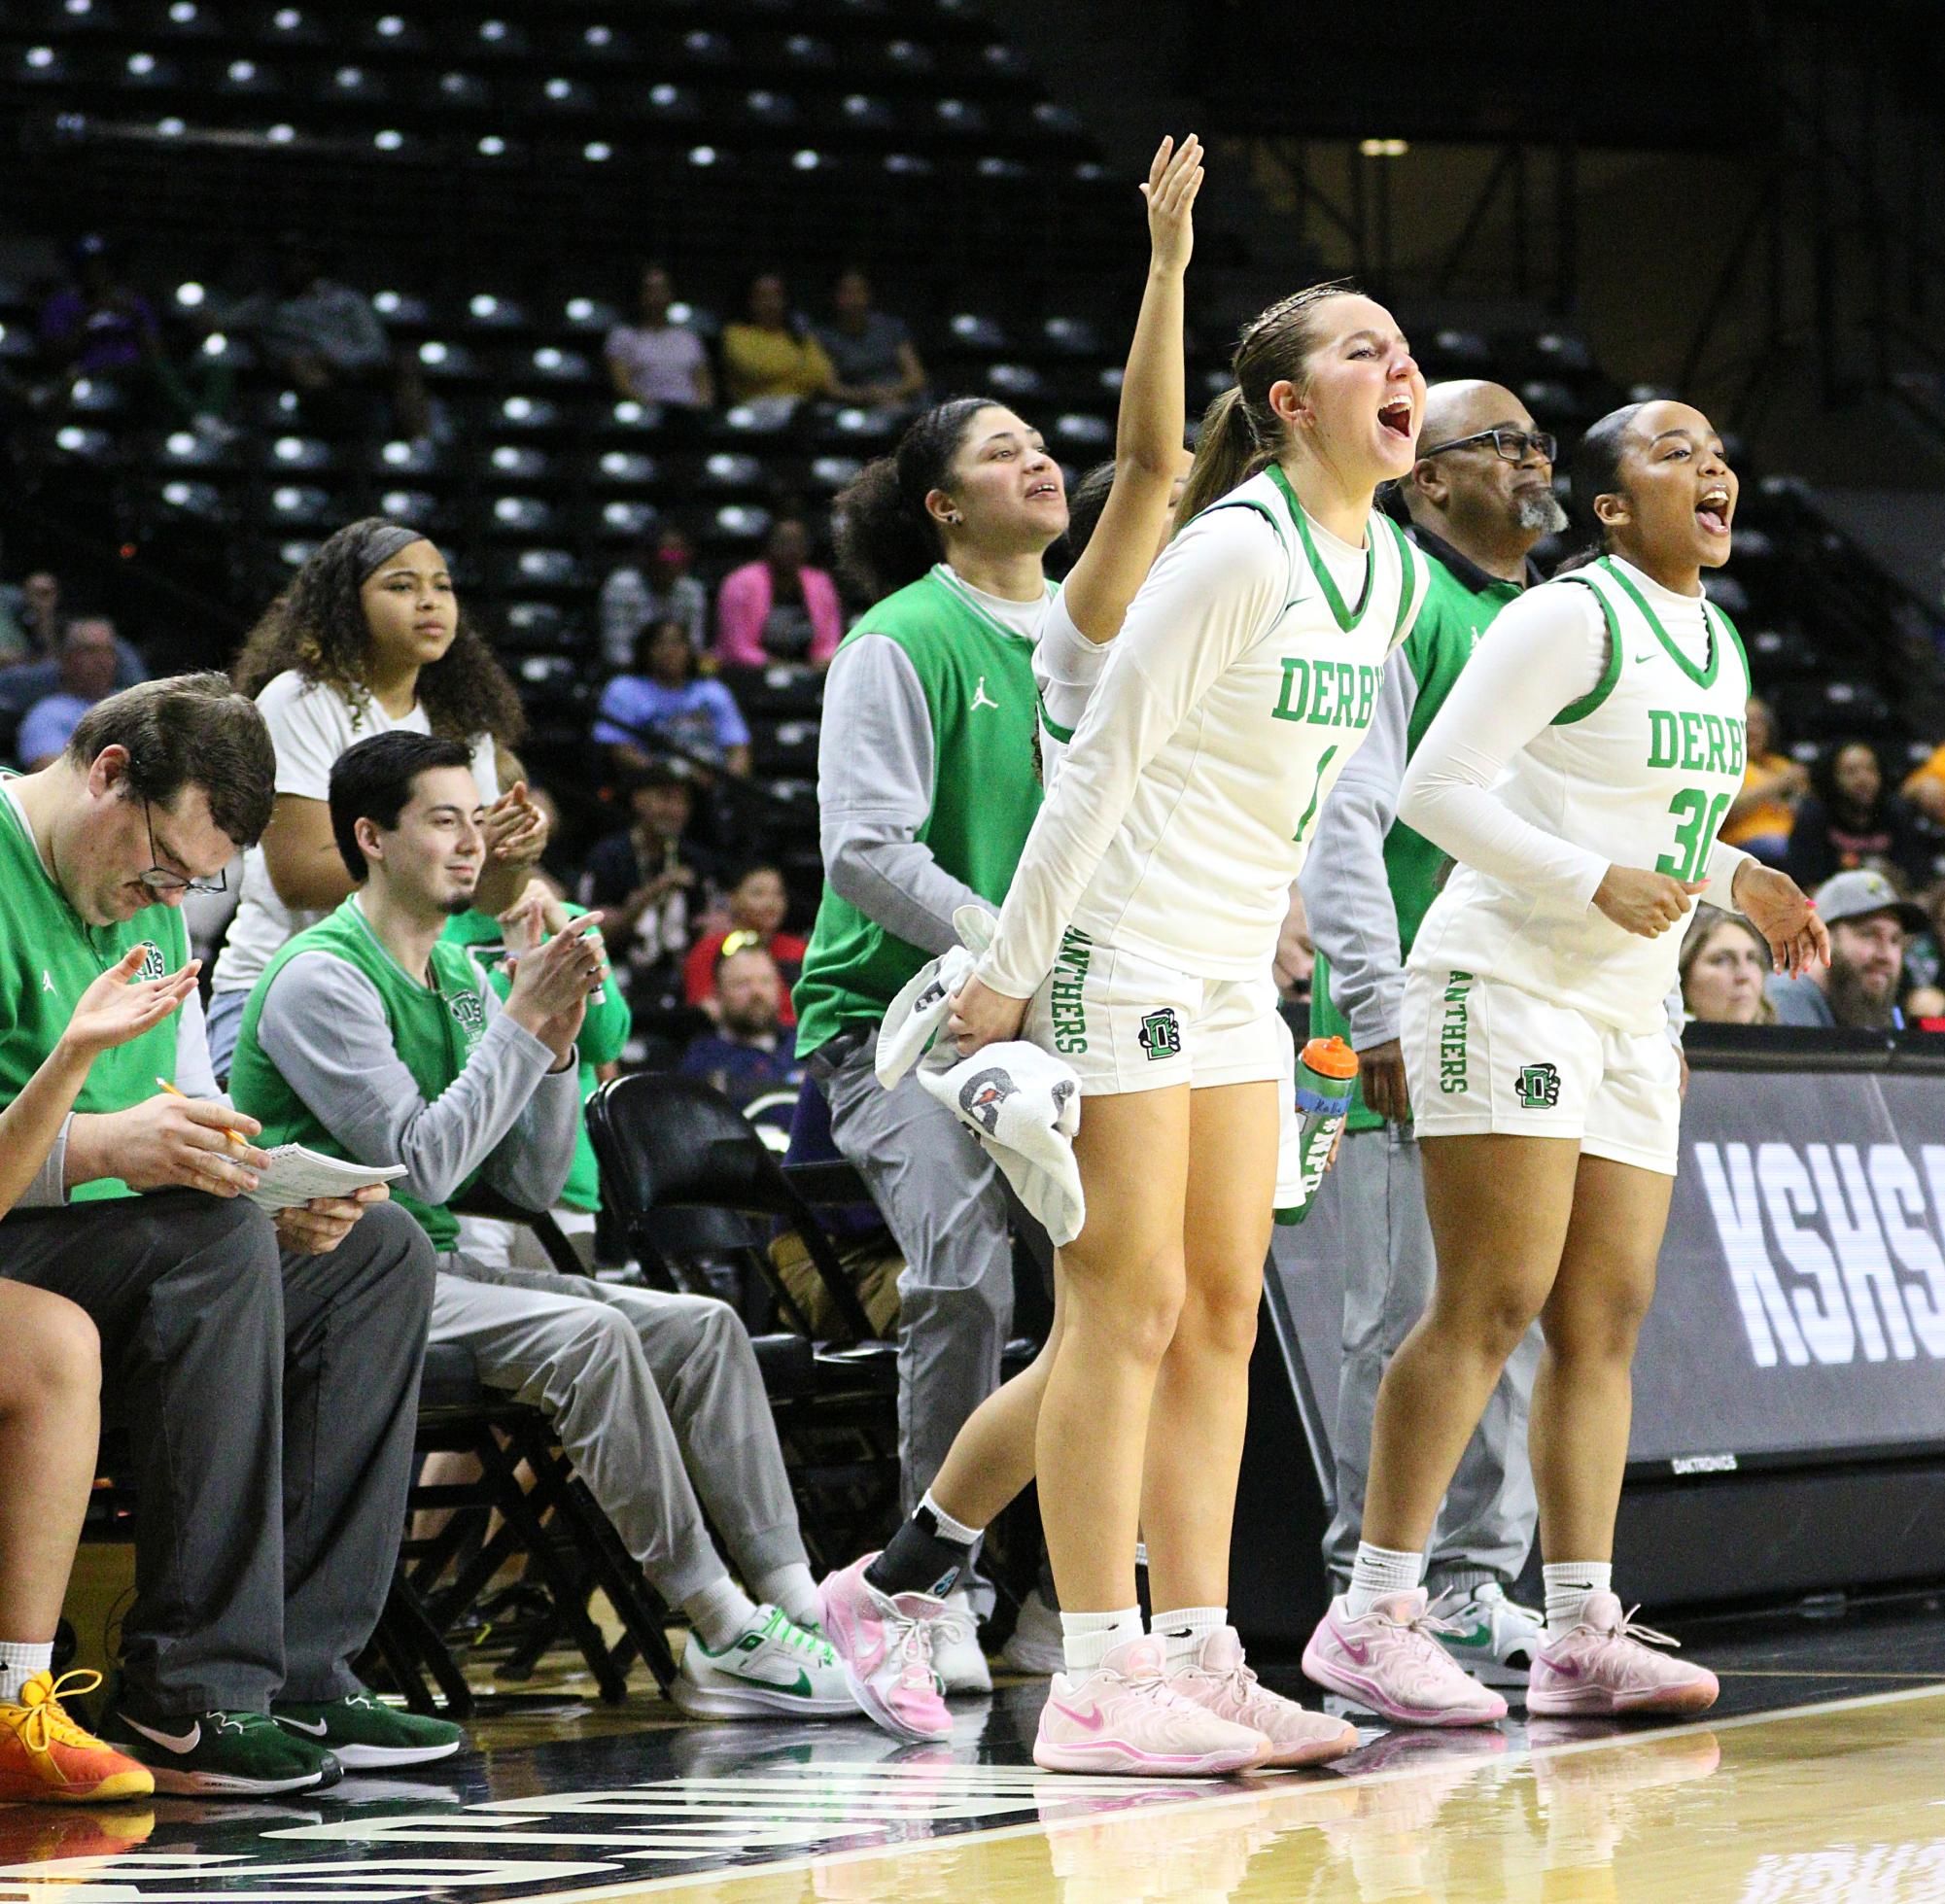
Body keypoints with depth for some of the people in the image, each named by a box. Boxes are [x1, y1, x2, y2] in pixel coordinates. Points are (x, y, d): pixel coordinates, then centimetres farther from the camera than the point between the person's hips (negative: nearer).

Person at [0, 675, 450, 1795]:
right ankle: (188, 1695, -31)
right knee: (216, 1238, -31)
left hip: (120, 1251, 10)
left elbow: (193, 1109, 19)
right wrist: (99, 1146, -31)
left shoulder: (155, 906, 16)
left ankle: (298, 1671, -8)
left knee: (382, 1252, 0)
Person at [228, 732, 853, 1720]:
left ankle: (797, 1604, -17)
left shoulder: (459, 974, 15)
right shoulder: (319, 979, -11)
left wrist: (557, 1042, -2)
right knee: (586, 1335, -30)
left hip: (437, 1267, 9)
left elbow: (531, 1183, 13)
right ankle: (721, 1636, -27)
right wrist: (520, 1020, -16)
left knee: (703, 1326, -7)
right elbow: (423, 1164, -20)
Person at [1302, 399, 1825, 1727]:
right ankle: (1372, 1616, -11)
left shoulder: (1718, 648, 16)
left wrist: (1742, 885, 10)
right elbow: (1436, 788, -15)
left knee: (1606, 1323, 5)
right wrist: (1595, 883, -22)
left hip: (1629, 1017, 9)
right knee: (1490, 1308, -13)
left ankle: (1583, 1631, 7)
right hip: (1508, 984, -9)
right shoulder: (1569, 618, -11)